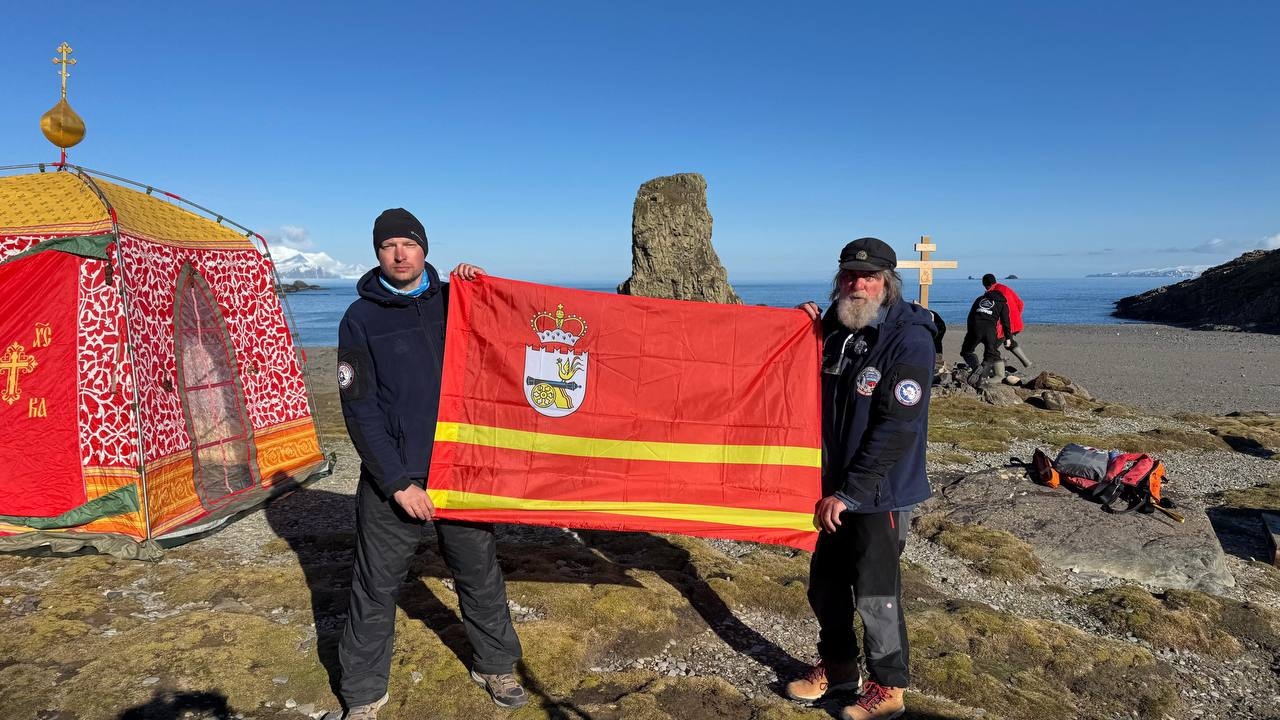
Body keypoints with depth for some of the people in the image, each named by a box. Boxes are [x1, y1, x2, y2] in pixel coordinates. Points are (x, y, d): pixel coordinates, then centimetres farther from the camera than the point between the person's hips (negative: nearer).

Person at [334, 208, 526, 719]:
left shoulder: (455, 301, 5)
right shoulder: (361, 319, -4)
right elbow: (359, 410, -7)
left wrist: (482, 286, -3)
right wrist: (397, 482, -13)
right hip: (392, 478, -2)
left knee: (480, 573, 14)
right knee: (376, 588, 7)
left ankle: (496, 666, 35)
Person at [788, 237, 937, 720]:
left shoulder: (910, 340, -17)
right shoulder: (835, 329, 6)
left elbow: (896, 430, -20)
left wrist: (847, 493, -18)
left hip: (880, 494, -7)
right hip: (835, 487, 7)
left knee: (874, 594, 4)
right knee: (825, 582, 17)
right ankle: (837, 666, 39)